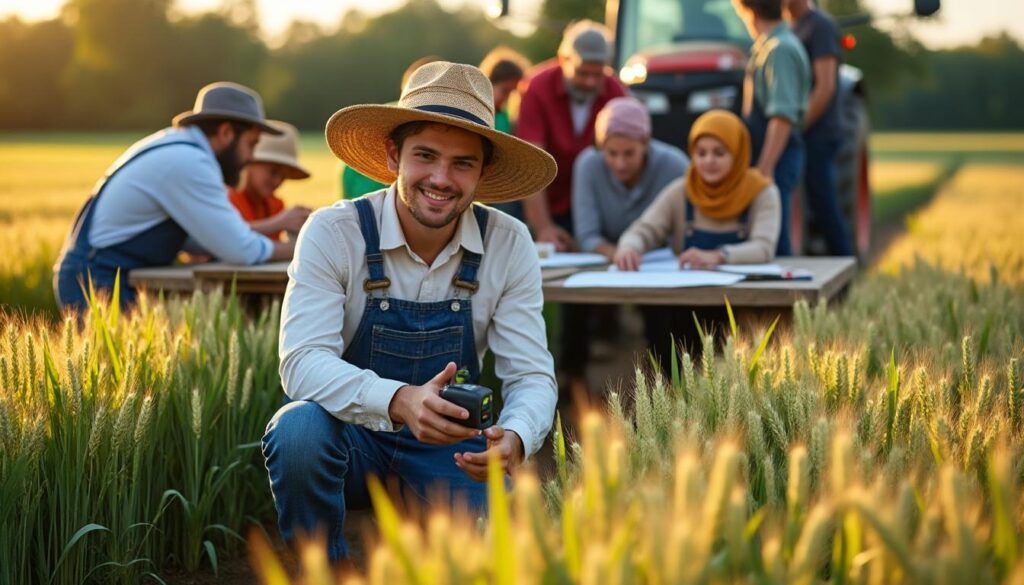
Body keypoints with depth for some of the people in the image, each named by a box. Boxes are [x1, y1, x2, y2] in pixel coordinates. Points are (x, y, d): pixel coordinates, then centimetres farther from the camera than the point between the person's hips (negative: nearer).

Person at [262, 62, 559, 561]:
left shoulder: (509, 246, -9)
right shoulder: (333, 233, -16)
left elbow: (531, 375, -10)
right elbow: (301, 361, -26)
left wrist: (514, 438, -34)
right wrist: (398, 402, -44)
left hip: (449, 446, 2)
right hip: (350, 436, -1)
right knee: (300, 429, -33)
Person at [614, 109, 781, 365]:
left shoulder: (761, 192, 0)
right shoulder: (680, 192, 7)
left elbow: (764, 248, -16)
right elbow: (644, 230, -3)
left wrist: (718, 256, -38)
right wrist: (628, 247, -30)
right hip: (686, 308, 2)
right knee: (656, 309, -29)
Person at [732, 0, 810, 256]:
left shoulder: (781, 49, -15)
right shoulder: (765, 47, 14)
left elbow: (783, 116, -22)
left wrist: (765, 167, -24)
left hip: (776, 157, -10)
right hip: (765, 156, 10)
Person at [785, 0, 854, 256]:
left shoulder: (820, 25, -10)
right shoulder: (793, 26, 17)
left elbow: (825, 86, -17)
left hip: (817, 133, -8)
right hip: (799, 134, 8)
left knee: (824, 208, -7)